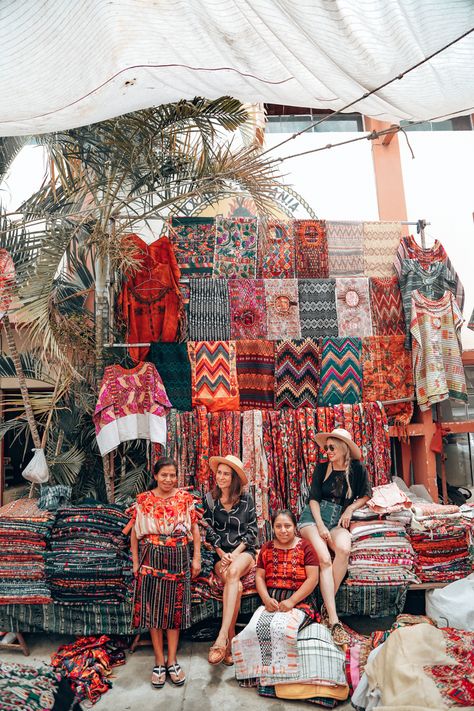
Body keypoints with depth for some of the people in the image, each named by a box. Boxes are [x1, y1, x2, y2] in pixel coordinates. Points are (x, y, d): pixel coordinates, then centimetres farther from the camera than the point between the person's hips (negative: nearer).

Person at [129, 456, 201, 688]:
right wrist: (135, 562, 3)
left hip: (179, 558, 1)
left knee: (175, 609, 8)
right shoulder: (143, 500, -2)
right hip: (152, 558, -1)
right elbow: (135, 532, 4)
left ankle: (172, 661, 22)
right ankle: (159, 662, 20)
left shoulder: (185, 498, -1)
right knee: (152, 609, 5)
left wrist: (196, 558, 1)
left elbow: (195, 528, 4)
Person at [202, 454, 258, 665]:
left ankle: (222, 637, -40)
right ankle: (230, 641, -20)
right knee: (236, 585, -30)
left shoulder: (246, 499, 2)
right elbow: (209, 530, 4)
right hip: (220, 553, 1)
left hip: (244, 551, -1)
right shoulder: (210, 499, 3)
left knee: (233, 572, -36)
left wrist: (236, 553, -10)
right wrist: (222, 553, -9)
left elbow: (252, 530, 2)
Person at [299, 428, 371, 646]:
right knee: (324, 558, -27)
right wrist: (321, 526, -13)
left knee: (344, 548, -34)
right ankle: (334, 621, -25)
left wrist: (350, 509, -1)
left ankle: (327, 607, -22)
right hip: (314, 515, 0)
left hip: (338, 519, 1)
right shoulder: (322, 468, 3)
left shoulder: (358, 469, 3)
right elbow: (313, 498, 0)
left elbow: (365, 495, 17)